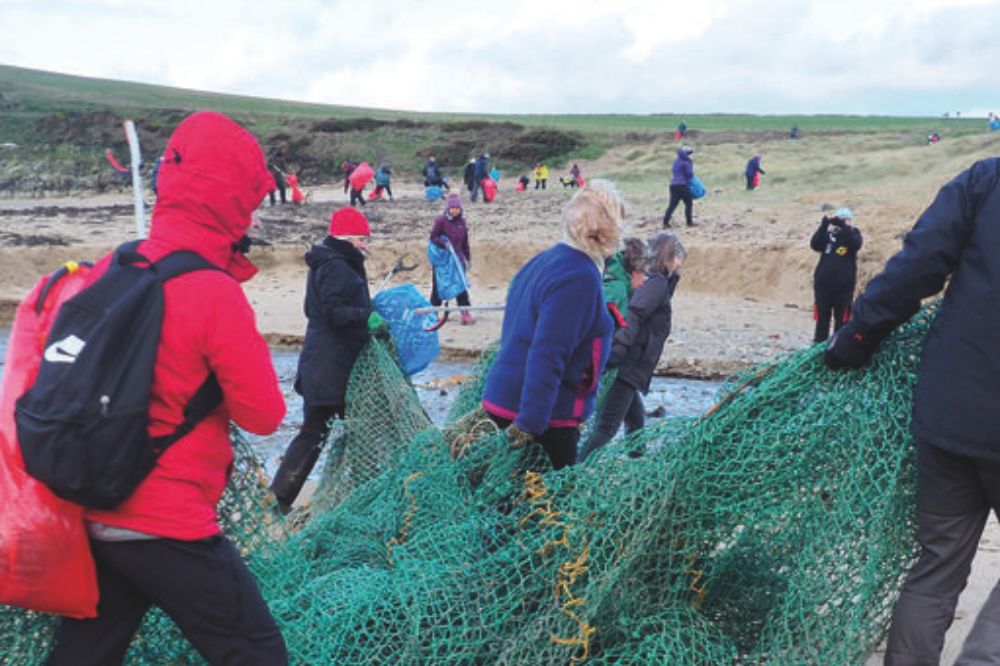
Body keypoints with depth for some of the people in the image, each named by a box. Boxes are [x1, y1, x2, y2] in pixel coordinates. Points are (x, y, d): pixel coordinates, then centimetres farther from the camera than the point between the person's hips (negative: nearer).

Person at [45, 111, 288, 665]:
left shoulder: (107, 271, 1)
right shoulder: (216, 294, -19)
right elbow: (264, 415, -13)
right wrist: (244, 347, 2)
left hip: (93, 517, 7)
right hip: (170, 530, -7)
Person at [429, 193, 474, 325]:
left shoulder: (461, 222, 8)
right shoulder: (441, 220, -8)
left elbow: (465, 242, 15)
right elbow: (433, 237, -8)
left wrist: (468, 257, 17)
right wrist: (443, 242, -26)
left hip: (458, 259, 4)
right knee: (438, 286, 6)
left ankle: (465, 313, 1)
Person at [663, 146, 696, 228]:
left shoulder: (676, 161, 16)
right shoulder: (686, 162, -8)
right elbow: (689, 174, -9)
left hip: (673, 184, 7)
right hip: (682, 185, -7)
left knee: (672, 204, 6)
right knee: (689, 203, 5)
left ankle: (665, 222, -3)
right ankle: (689, 222, 6)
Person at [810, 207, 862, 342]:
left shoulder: (853, 234, 5)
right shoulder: (828, 233, 7)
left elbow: (856, 244, -17)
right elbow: (815, 244, -10)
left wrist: (843, 226, -24)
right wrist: (824, 224, -19)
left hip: (844, 285, -1)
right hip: (823, 283, 1)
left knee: (842, 319, 3)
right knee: (822, 318, 6)